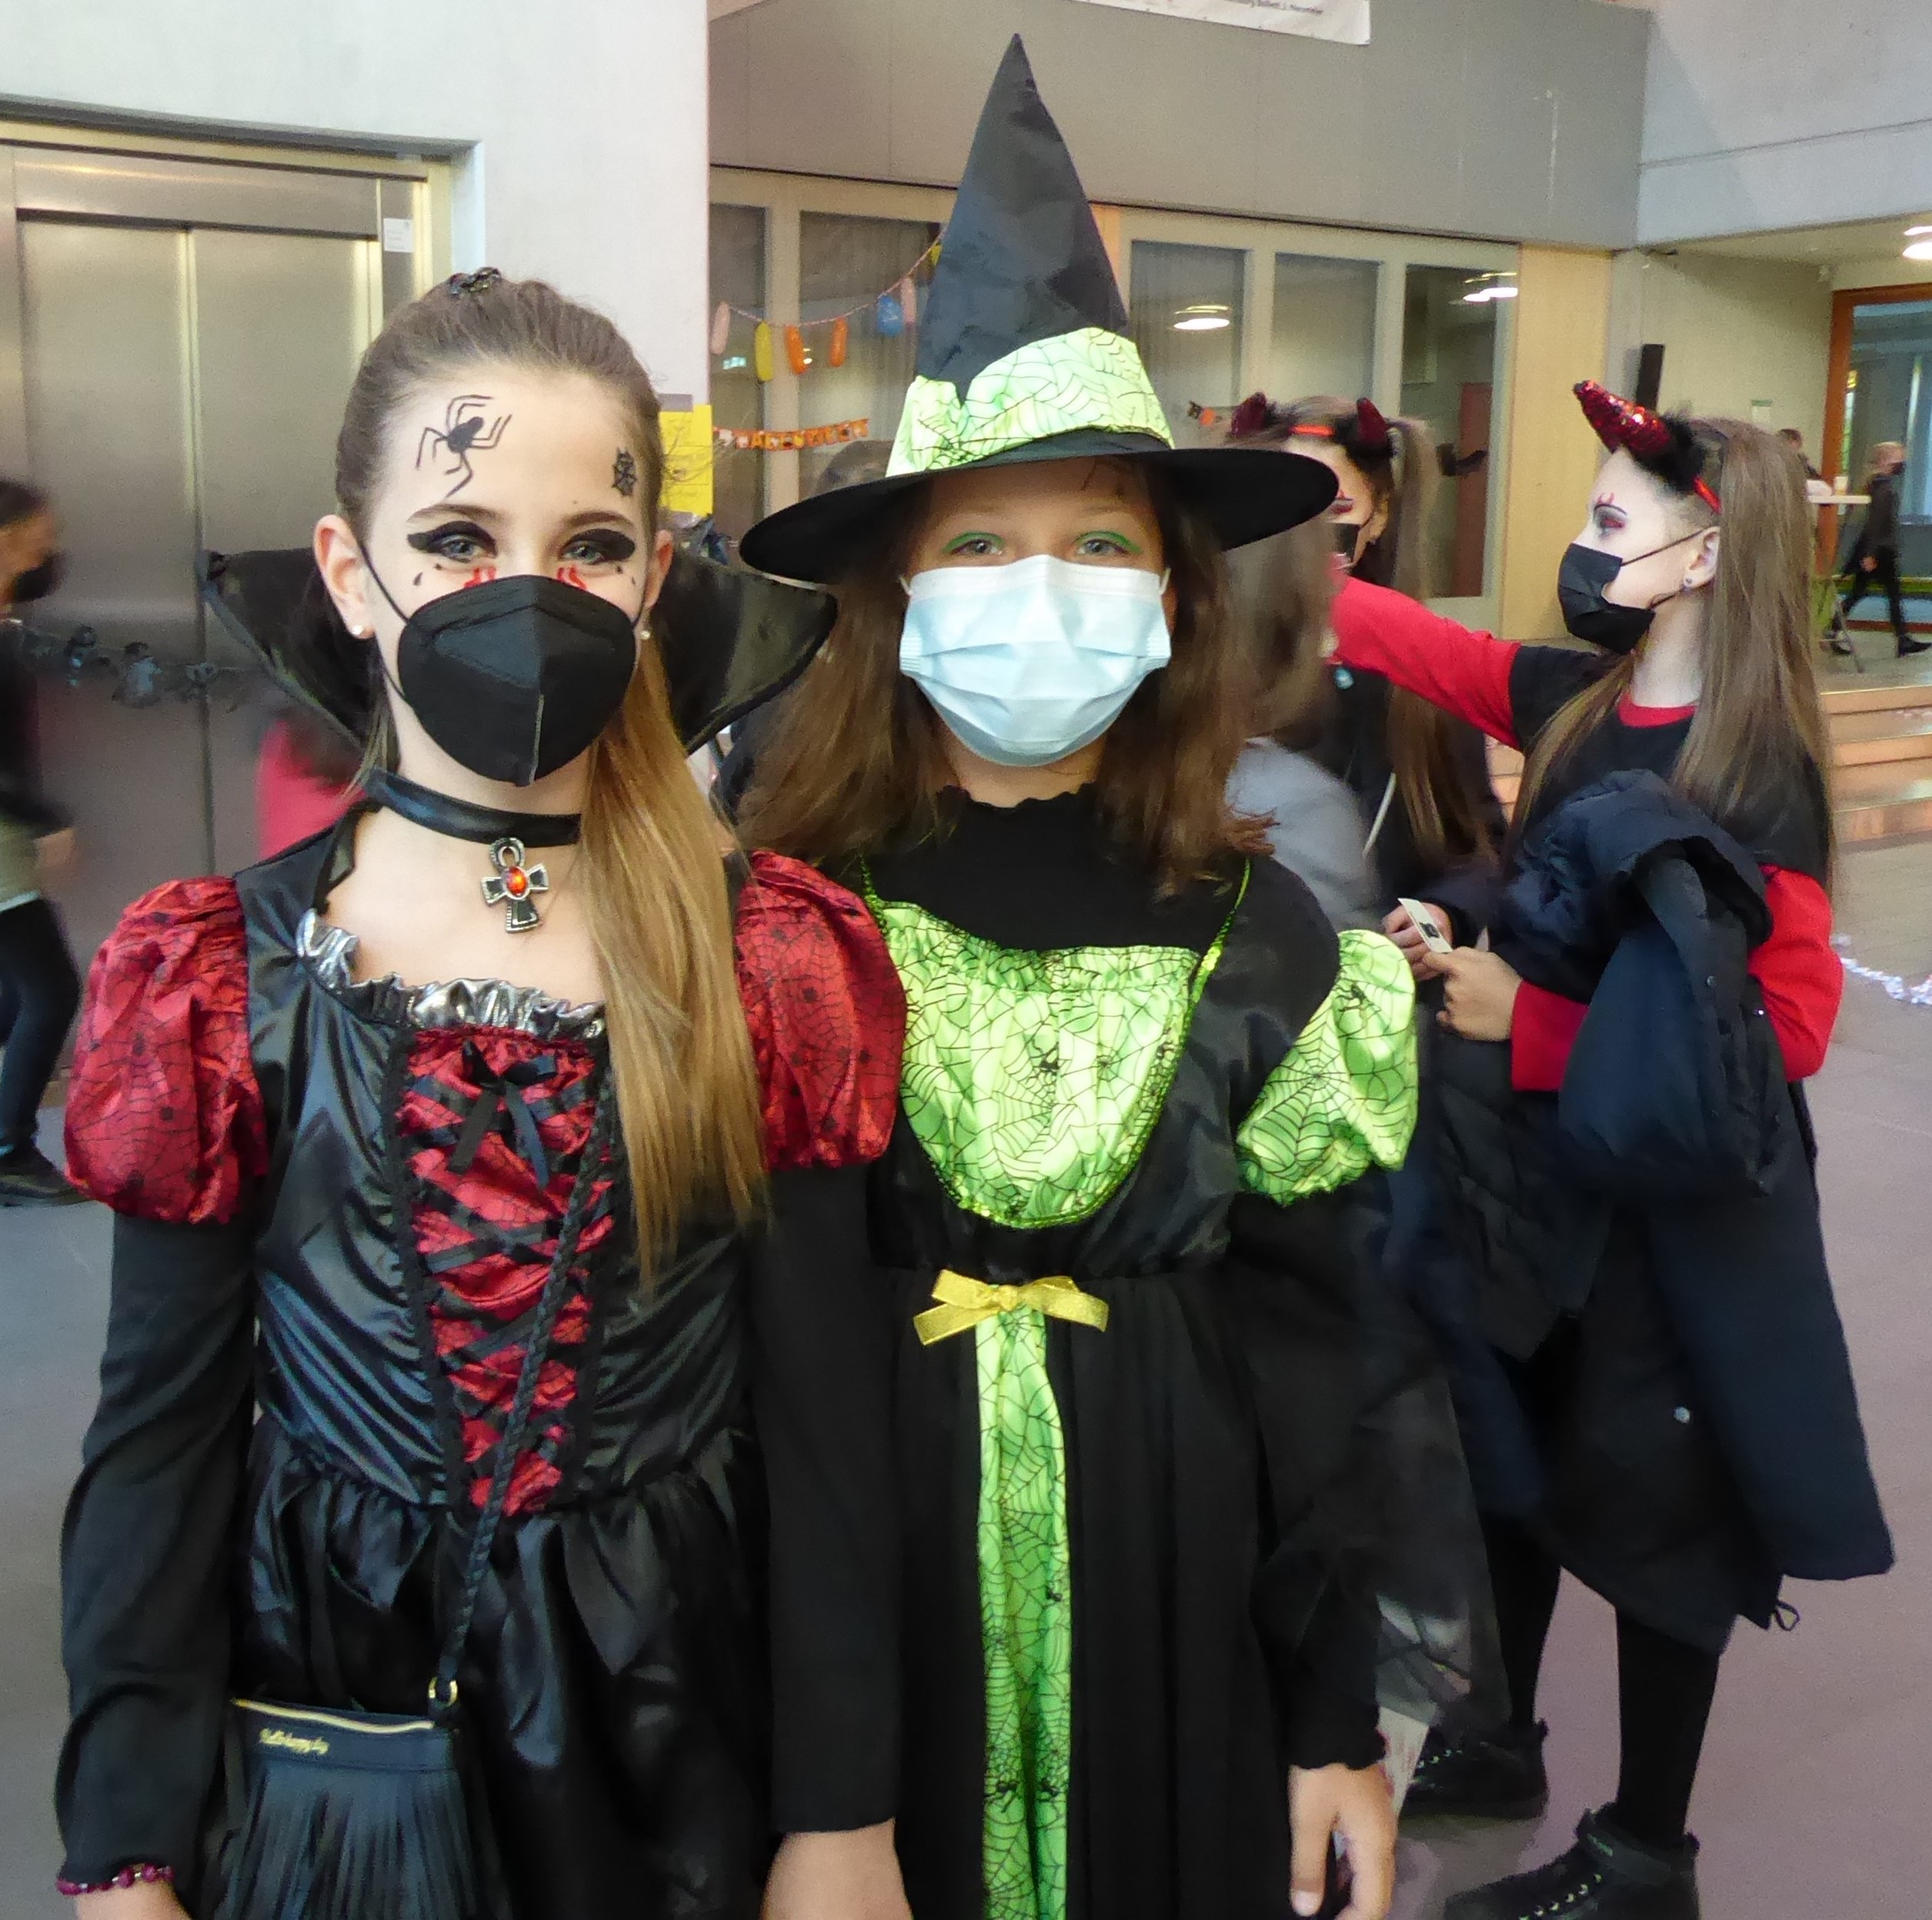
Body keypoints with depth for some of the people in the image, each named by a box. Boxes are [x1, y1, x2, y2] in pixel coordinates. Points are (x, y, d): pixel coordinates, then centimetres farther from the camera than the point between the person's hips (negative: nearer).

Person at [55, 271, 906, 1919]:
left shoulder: (776, 957, -8)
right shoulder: (225, 974, -7)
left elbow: (823, 1411, -6)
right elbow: (162, 1429, -3)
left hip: (670, 1721, 0)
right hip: (324, 1715, 1)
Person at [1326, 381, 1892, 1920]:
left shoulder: (1760, 774, -19)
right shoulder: (1574, 702, 0)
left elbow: (1788, 1029, -20)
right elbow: (1404, 639, 5)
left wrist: (1529, 1026, -24)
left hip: (1676, 1199, -6)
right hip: (1542, 1170, 7)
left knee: (1650, 1500, 8)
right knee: (1512, 1456, 20)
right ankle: (1501, 1742, 43)